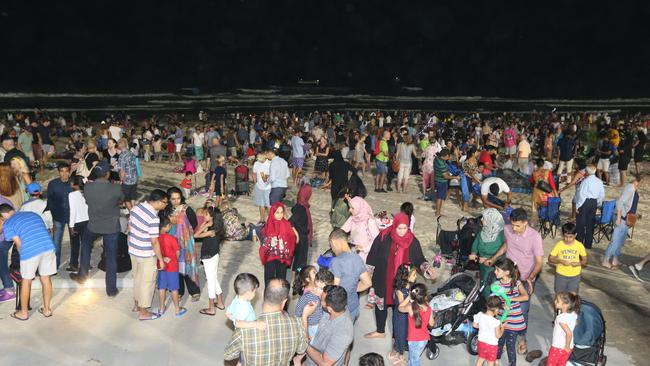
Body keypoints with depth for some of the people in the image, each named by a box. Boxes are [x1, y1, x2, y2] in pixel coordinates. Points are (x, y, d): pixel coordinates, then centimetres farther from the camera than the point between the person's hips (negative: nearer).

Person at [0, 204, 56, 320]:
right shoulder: (33, 214, 26)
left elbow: (19, 244, 5)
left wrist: (23, 256, 23)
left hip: (30, 251, -4)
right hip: (48, 247, 4)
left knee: (26, 281, 15)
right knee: (46, 279, 18)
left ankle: (24, 312, 29)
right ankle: (47, 309, 29)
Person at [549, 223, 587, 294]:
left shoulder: (579, 245, -7)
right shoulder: (559, 245, -9)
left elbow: (585, 260, 2)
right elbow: (550, 258, -6)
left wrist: (578, 263, -19)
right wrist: (560, 261, -22)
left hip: (575, 276, 0)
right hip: (561, 275, 0)